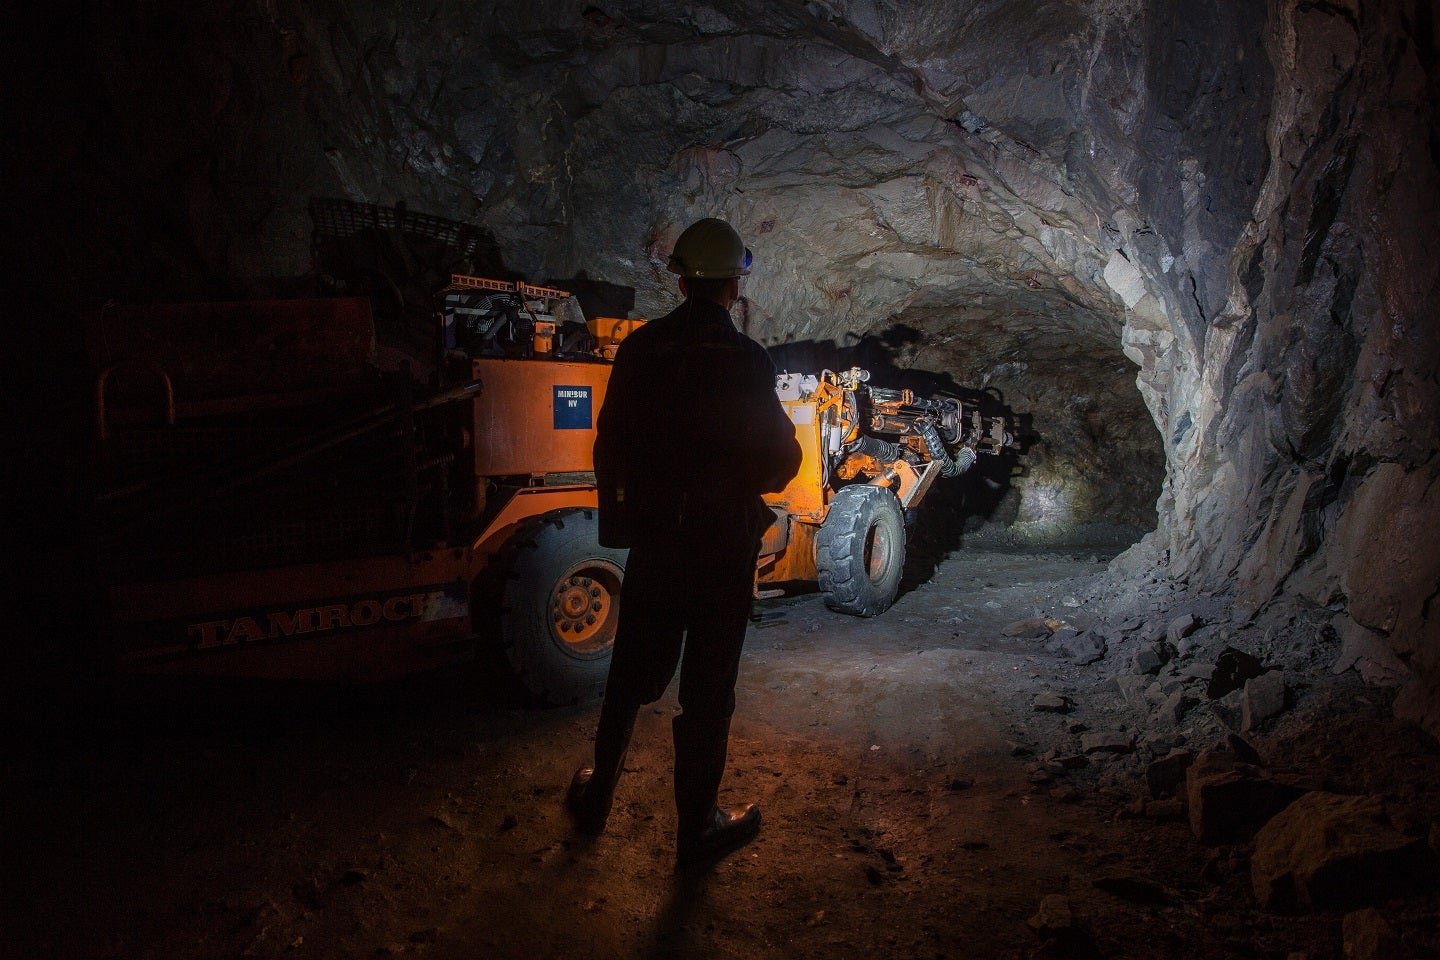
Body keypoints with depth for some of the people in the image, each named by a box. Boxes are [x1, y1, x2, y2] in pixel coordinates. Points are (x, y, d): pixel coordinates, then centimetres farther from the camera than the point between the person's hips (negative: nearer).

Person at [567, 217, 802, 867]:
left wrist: (618, 510, 21)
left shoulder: (640, 349, -2)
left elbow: (610, 446, 7)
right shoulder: (744, 362, -17)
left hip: (652, 539, 5)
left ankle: (596, 796, 34)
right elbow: (778, 462, -13)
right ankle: (696, 827, 20)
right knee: (708, 688, 8)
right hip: (723, 545, -4)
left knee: (633, 670, 20)